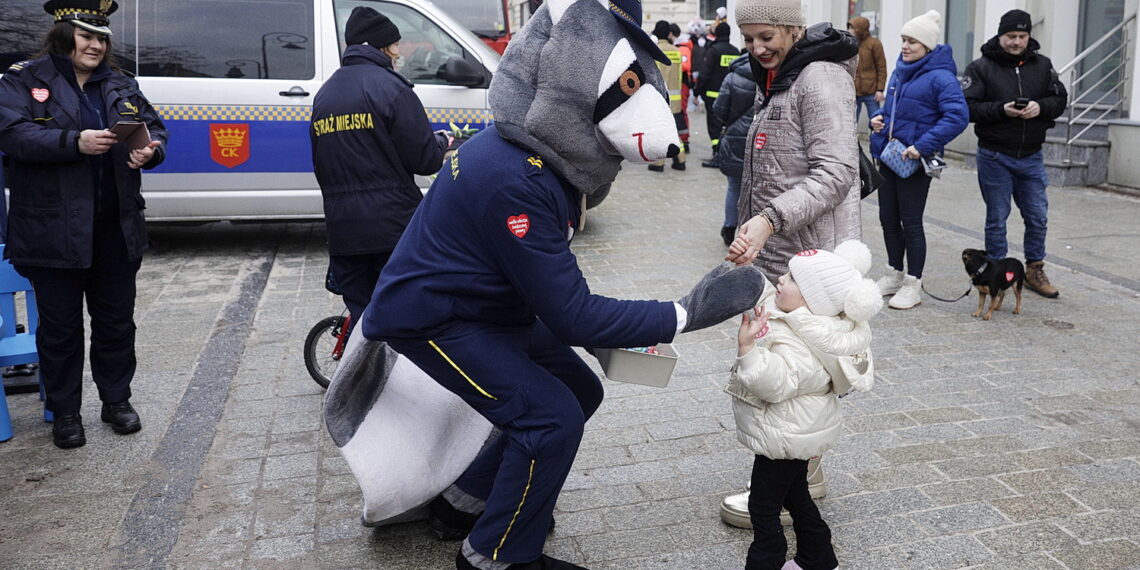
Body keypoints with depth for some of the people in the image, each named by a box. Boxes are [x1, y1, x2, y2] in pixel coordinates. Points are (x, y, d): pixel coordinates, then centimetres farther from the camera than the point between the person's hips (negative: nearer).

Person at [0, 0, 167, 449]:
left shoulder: (121, 86, 13)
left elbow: (155, 128, 10)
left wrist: (149, 151, -13)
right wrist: (75, 142, -25)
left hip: (116, 230, 4)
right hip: (52, 231, -4)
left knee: (116, 319, 12)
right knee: (60, 325, 6)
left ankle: (116, 400, 28)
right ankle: (64, 412, 21)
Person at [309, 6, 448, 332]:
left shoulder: (324, 94, 13)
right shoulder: (389, 86, -9)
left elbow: (320, 165, 18)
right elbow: (425, 159, -12)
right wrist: (441, 142, 9)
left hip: (343, 231, 6)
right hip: (394, 228, -6)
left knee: (362, 317, 12)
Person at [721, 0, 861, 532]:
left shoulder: (821, 78, -12)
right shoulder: (775, 80, 17)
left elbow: (836, 172, -22)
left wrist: (768, 219, -31)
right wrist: (753, 229, 22)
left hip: (808, 258, -9)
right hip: (776, 254, 9)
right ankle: (805, 474, 28)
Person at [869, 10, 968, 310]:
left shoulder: (940, 77, -14)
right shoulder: (899, 72, 9)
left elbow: (958, 117, -23)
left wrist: (923, 145, -27)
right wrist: (878, 118, 1)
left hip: (915, 162, -7)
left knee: (911, 222, 0)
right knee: (888, 218, 13)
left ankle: (913, 285, 13)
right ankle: (894, 275, 29)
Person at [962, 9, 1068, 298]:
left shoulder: (1042, 65, 6)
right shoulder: (981, 67, -6)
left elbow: (1060, 99, 8)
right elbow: (968, 107, -12)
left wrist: (1041, 107, -13)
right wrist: (1001, 110, -25)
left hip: (1032, 157, 4)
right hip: (995, 157, -4)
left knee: (1038, 217, 10)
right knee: (997, 218, 6)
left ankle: (1034, 271, 25)